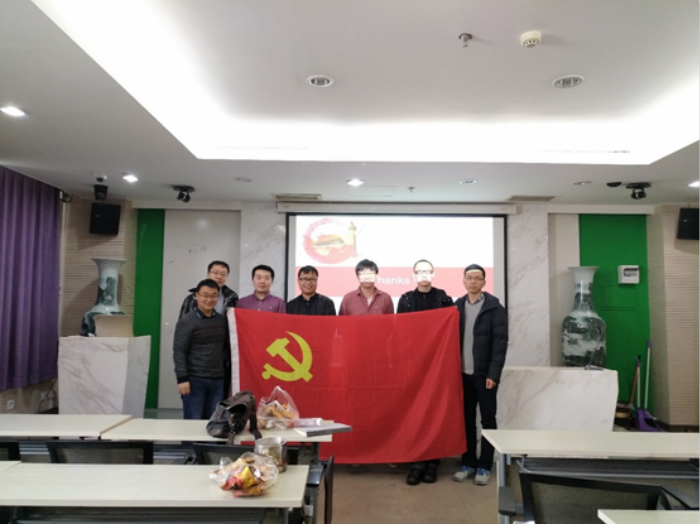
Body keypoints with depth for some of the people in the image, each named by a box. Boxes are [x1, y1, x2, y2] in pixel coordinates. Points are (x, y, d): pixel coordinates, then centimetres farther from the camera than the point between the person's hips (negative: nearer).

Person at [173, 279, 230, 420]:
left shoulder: (222, 320, 11)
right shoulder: (187, 321, -5)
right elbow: (179, 352, -9)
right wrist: (182, 379, -15)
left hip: (217, 380, 5)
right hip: (195, 379, -5)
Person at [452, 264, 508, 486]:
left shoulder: (495, 308, -5)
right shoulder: (457, 307, 7)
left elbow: (500, 343, -9)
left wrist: (493, 374, -15)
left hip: (484, 374, -4)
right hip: (463, 374, 4)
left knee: (488, 420, 6)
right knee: (466, 420, 10)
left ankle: (484, 466, 16)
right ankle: (469, 463, 22)